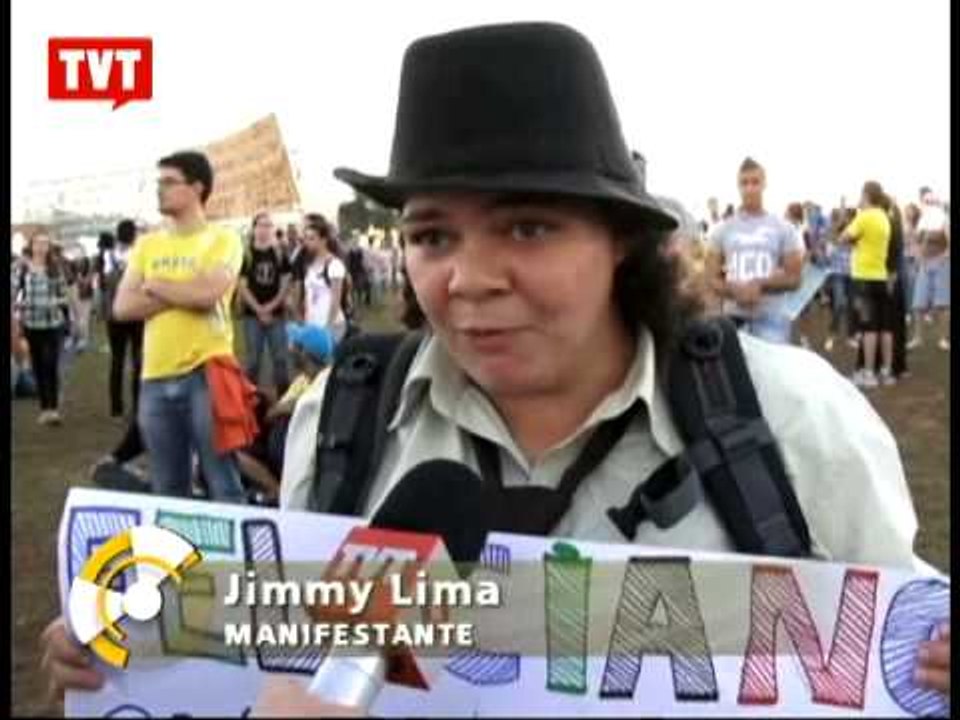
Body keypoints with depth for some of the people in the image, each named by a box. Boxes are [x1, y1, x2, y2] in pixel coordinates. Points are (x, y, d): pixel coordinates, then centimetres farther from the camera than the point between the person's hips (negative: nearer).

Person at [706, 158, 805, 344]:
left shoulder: (783, 229, 4)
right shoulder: (723, 231, 8)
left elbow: (794, 278, 1)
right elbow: (711, 278, 5)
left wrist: (761, 284, -14)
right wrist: (734, 290, -14)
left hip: (771, 318, -1)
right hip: (734, 317, 2)